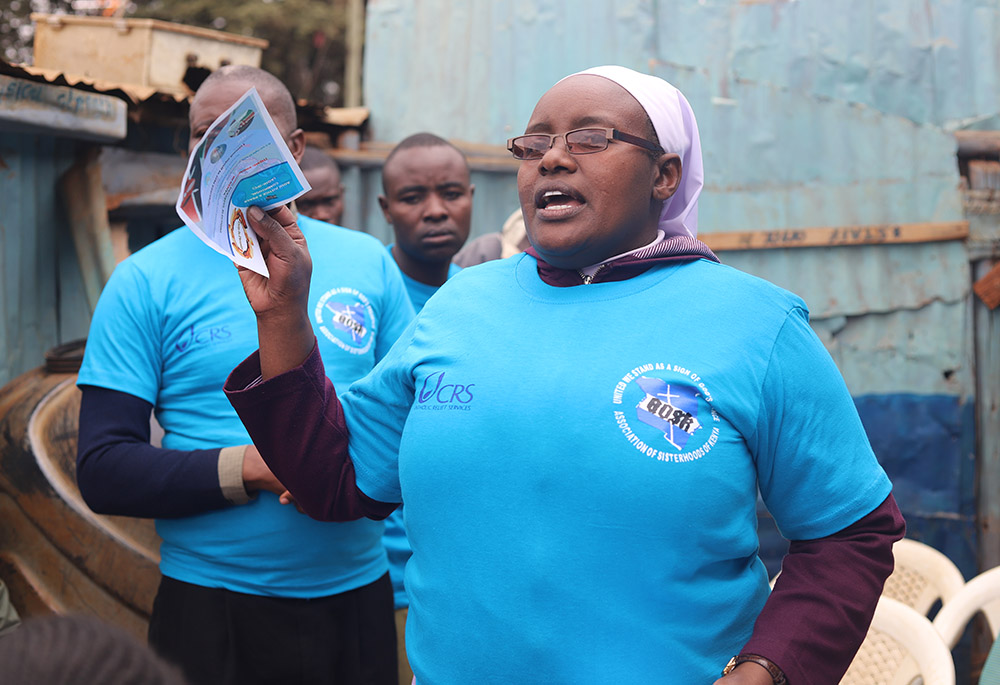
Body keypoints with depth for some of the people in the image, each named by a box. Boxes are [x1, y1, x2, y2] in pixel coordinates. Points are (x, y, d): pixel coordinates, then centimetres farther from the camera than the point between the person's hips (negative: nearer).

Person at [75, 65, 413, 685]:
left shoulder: (368, 262, 4)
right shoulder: (146, 280, -4)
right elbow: (103, 471, -8)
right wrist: (248, 469, -20)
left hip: (358, 598, 3)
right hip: (212, 612, -2)